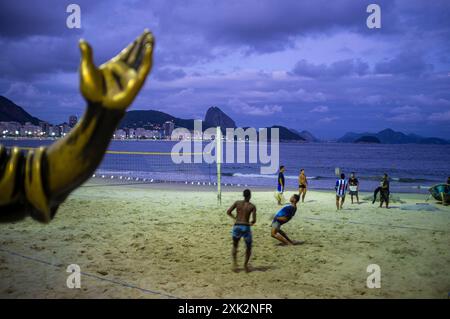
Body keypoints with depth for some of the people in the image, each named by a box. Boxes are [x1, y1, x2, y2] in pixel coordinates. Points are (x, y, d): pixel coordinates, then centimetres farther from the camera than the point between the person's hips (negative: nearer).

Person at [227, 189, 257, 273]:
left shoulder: (237, 202, 4)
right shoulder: (252, 206, -1)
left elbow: (228, 212, 2)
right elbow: (254, 220, -8)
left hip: (237, 227, 2)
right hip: (246, 227, -2)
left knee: (235, 246, 21)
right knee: (248, 247, 21)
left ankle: (234, 263, 1)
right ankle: (246, 264, 18)